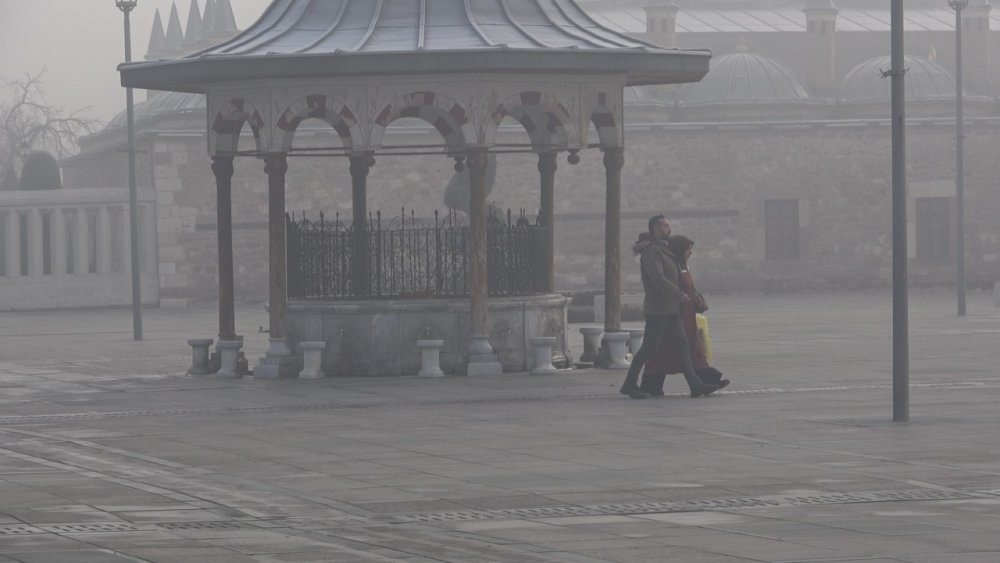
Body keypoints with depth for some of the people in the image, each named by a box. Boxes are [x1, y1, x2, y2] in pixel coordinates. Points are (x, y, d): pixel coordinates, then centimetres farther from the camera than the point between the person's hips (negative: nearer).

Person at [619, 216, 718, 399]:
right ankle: (629, 384, 3)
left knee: (681, 345, 2)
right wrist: (679, 293, -17)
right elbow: (657, 279, -23)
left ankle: (695, 385, -4)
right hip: (657, 308, -10)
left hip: (670, 309, 10)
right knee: (649, 347, -5)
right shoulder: (650, 251, -14)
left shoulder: (661, 249, 18)